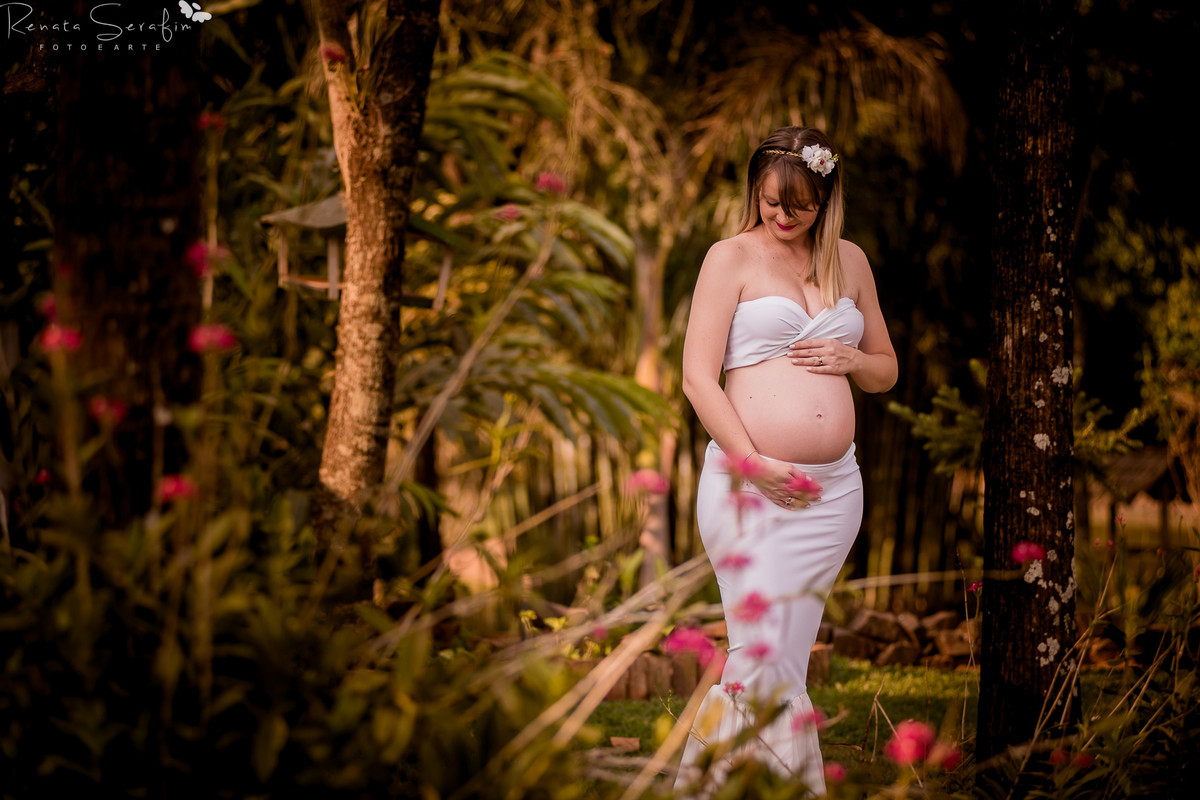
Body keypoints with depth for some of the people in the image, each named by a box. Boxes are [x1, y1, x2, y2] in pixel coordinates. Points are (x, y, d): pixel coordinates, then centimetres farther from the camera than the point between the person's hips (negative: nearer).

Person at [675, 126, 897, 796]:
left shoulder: (849, 260, 15)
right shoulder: (732, 257, 2)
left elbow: (887, 371, 24)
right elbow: (698, 377, -5)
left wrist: (851, 359, 0)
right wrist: (756, 464, -14)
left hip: (834, 489, 4)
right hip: (748, 483, -4)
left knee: (784, 658, 5)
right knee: (765, 656, -10)